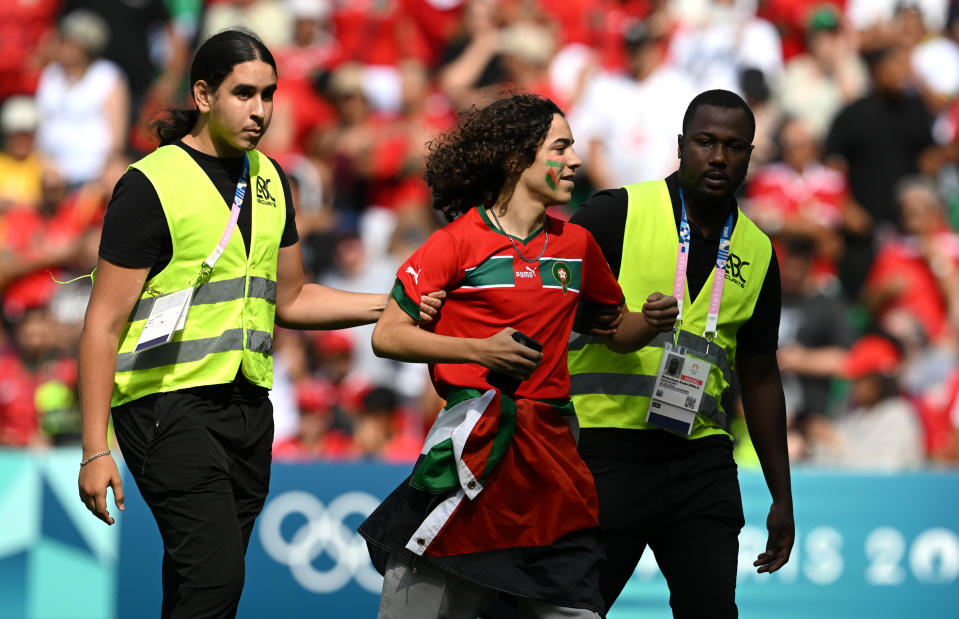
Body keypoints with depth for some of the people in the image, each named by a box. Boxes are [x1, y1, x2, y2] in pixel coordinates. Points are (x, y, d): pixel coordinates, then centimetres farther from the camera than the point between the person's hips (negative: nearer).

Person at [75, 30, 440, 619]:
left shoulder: (269, 178, 14)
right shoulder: (151, 184, -8)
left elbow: (288, 300, 25)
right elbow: (104, 324, -9)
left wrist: (389, 306, 11)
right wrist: (96, 450, -15)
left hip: (247, 404, 7)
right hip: (169, 400, -7)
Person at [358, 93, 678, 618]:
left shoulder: (576, 244, 13)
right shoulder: (460, 241, -2)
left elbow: (616, 330, 25)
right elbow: (387, 335, -4)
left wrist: (651, 321, 3)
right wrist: (479, 350, -14)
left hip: (551, 451, 5)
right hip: (473, 448, -4)